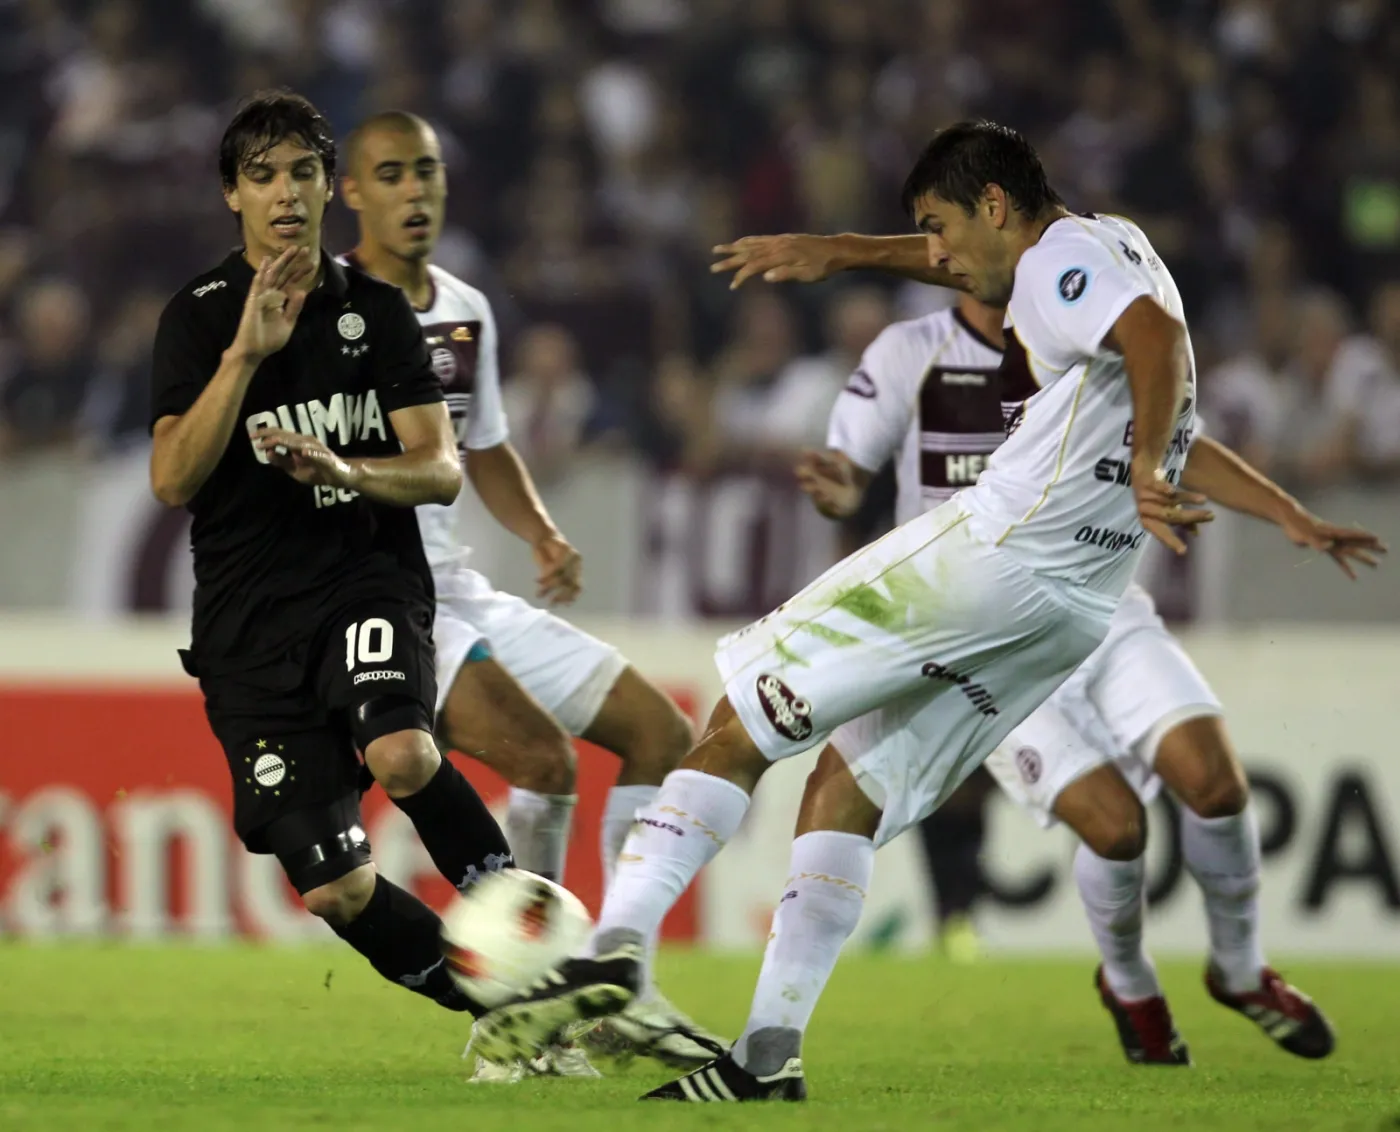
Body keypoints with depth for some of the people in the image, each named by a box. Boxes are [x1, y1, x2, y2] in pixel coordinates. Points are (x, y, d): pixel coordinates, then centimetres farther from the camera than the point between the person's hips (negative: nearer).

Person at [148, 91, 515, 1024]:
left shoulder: (378, 309, 9)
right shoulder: (199, 316, 3)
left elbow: (442, 471, 3)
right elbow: (173, 482, -8)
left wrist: (346, 471, -17)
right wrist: (246, 352, -18)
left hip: (371, 578, 0)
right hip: (250, 615, 0)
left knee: (401, 755, -35)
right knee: (337, 891, -9)